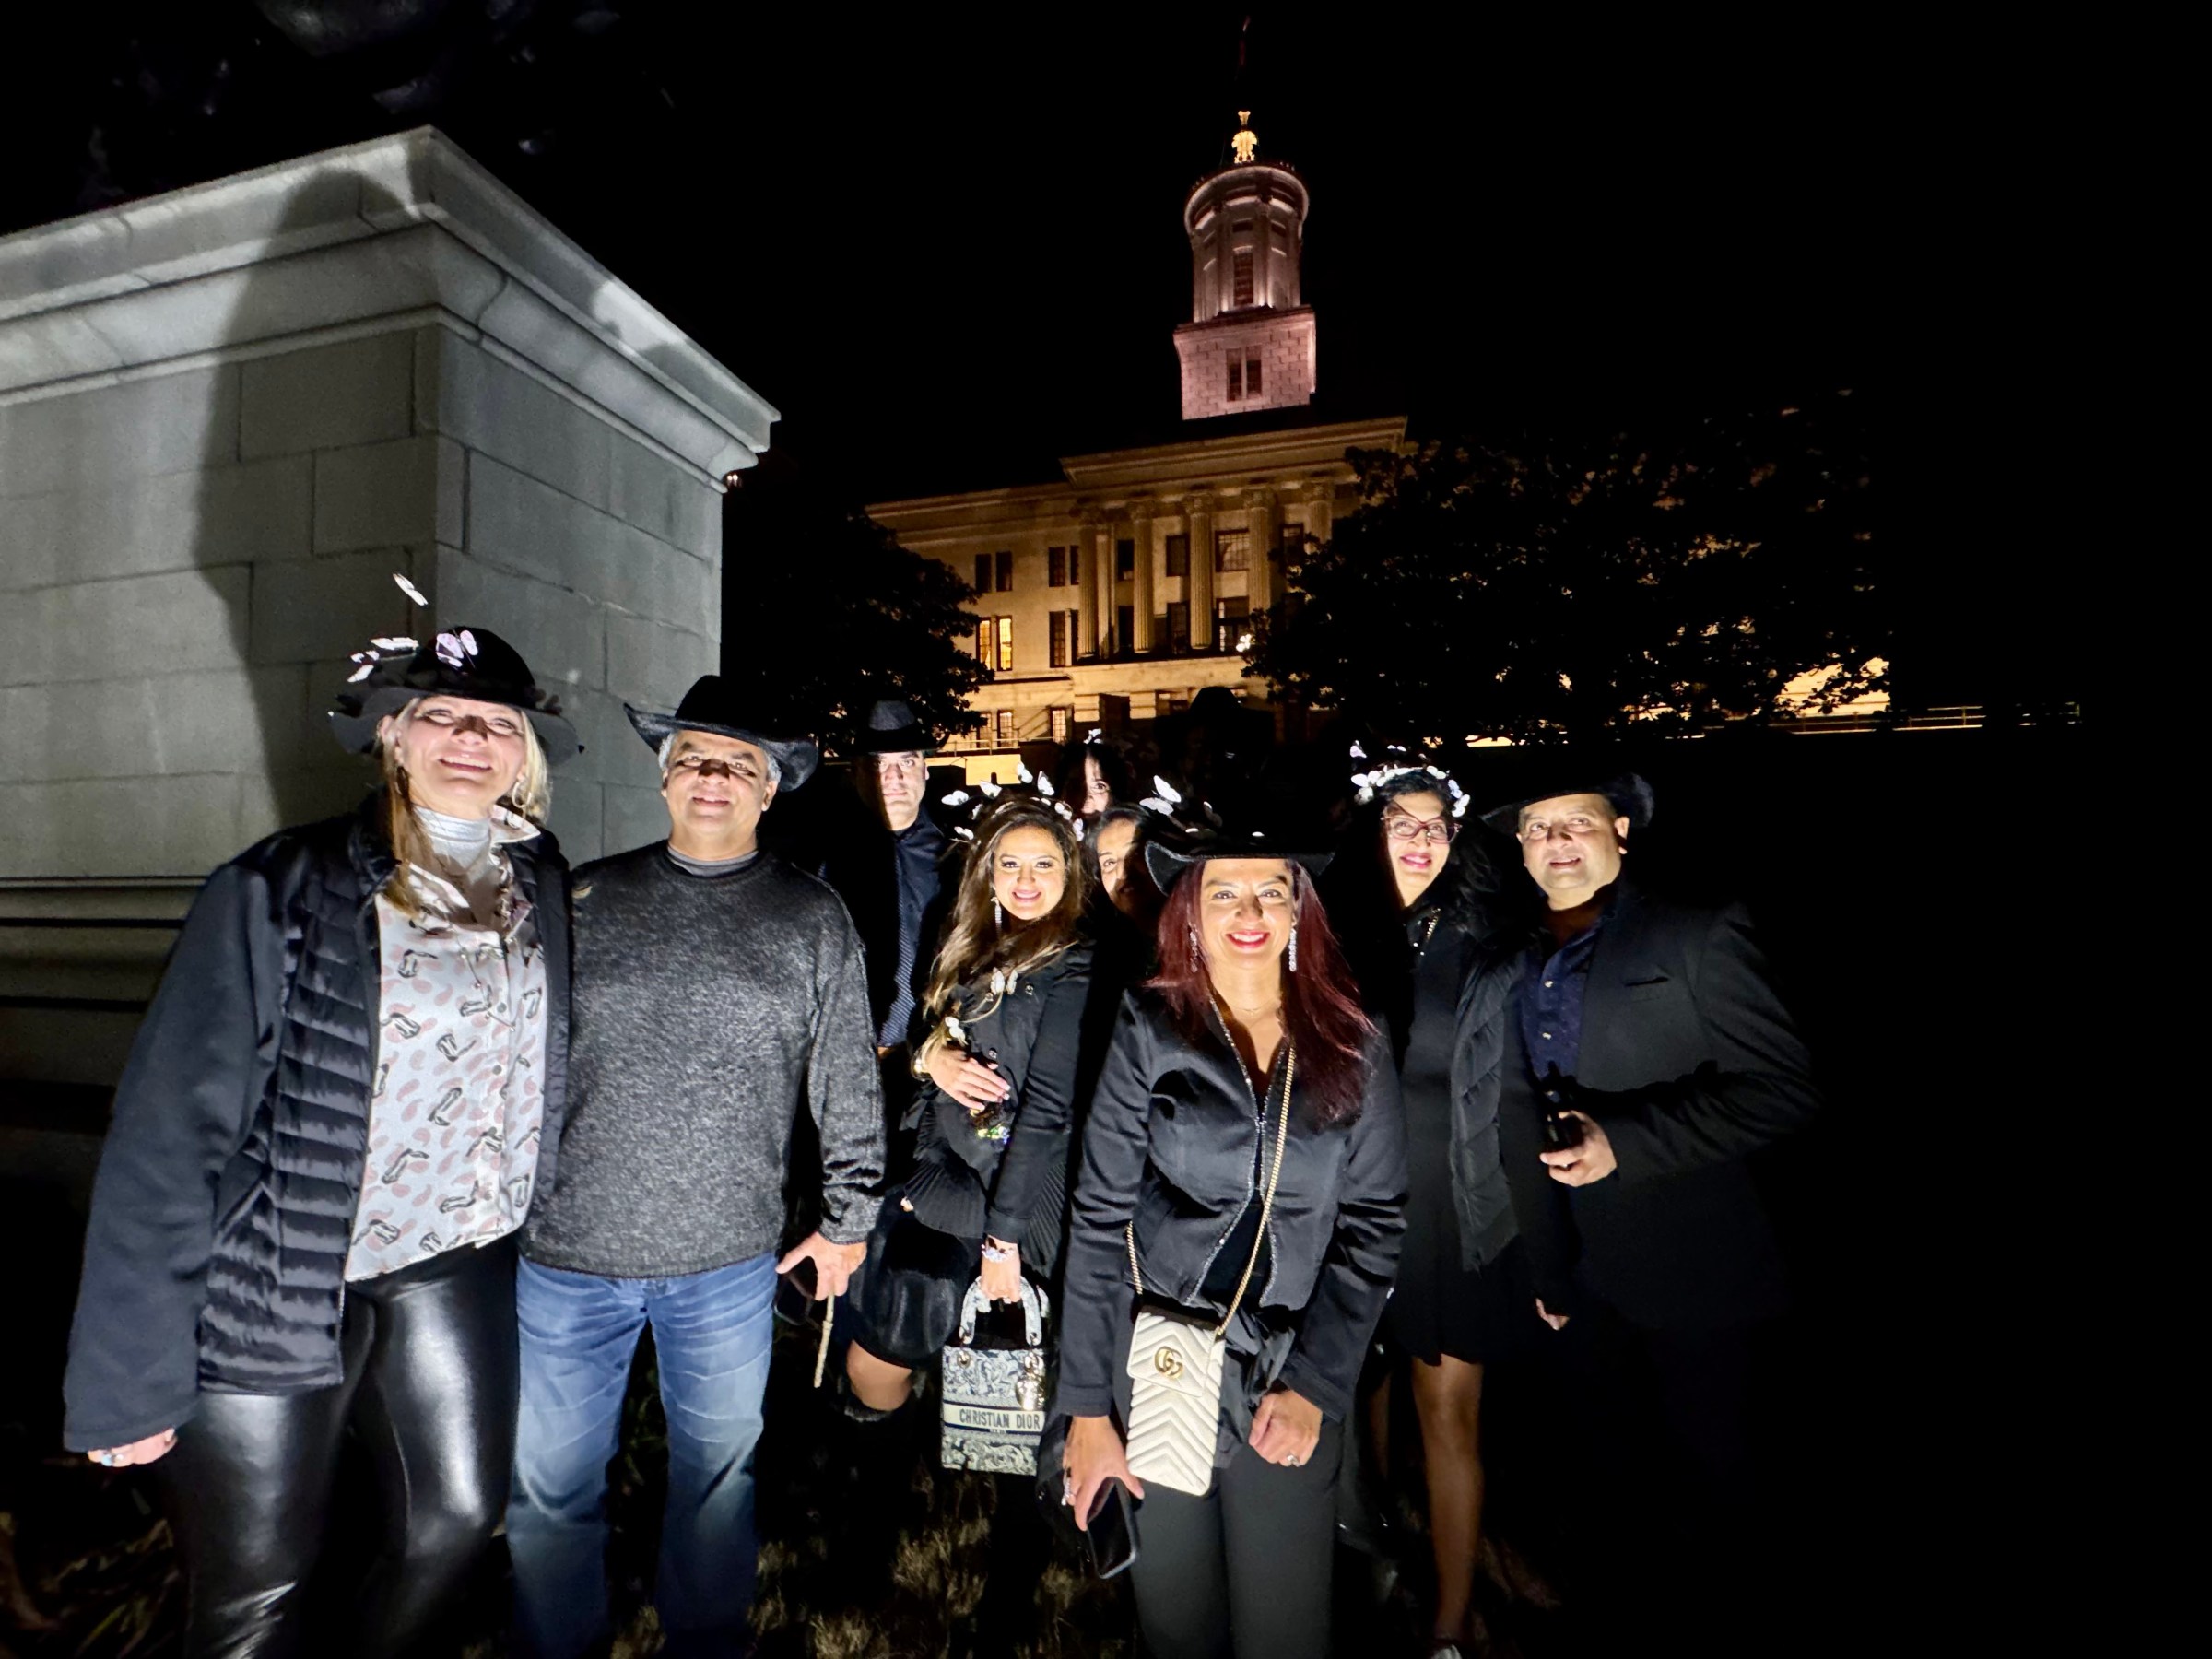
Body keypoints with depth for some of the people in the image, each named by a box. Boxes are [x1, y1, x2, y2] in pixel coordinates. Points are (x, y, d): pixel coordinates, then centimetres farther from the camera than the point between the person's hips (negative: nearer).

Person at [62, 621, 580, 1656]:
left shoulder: (542, 890, -1)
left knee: (458, 1522, 18)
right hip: (277, 1289, -4)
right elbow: (171, 1128, -13)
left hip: (459, 1269, 4)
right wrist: (130, 1376, -12)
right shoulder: (281, 889, -14)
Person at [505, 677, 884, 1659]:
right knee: (551, 1483, 17)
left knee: (717, 1467, 18)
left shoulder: (814, 921, -3)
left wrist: (847, 1220, 4)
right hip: (565, 1248, 1)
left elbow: (848, 1084, 1)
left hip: (729, 1259, -1)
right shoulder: (588, 897, 2)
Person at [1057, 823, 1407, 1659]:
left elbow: (1373, 1228, 0)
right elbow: (1100, 1219, -7)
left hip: (1292, 1383, 1)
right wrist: (1086, 1407, -7)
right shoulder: (1149, 1032, -7)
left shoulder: (1353, 1049, -2)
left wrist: (1316, 1386, -6)